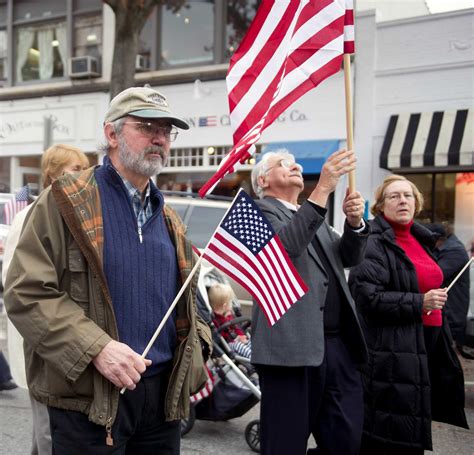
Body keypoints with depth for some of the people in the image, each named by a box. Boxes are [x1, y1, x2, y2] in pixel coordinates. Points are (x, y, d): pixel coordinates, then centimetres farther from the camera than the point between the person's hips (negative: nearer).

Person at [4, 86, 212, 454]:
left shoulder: (168, 218, 14)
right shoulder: (66, 202, -6)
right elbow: (27, 292, -14)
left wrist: (197, 341, 6)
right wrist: (96, 348, -22)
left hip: (165, 393, 6)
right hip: (90, 399, -6)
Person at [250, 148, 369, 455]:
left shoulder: (315, 215, 25)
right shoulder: (260, 211, 2)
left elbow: (349, 257, 17)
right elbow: (283, 245, -19)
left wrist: (355, 221, -3)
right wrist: (323, 189, -23)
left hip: (339, 344, 7)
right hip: (293, 346, -7)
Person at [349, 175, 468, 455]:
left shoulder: (420, 240, 14)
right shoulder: (374, 245, -11)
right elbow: (367, 297, -20)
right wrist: (419, 303, -20)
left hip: (428, 344, 8)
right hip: (391, 352, -8)